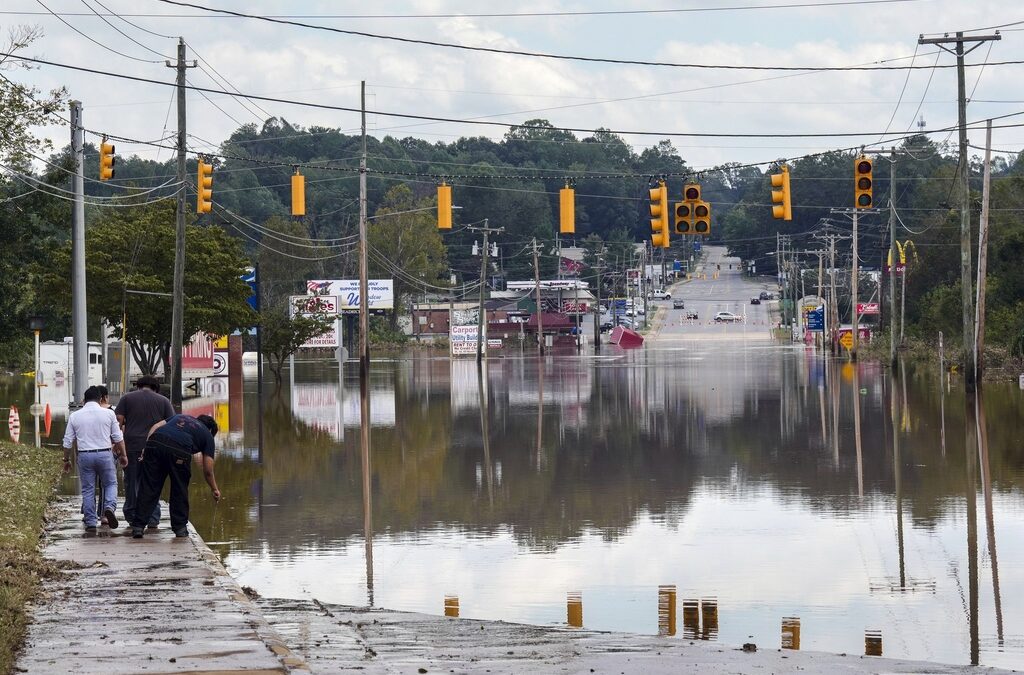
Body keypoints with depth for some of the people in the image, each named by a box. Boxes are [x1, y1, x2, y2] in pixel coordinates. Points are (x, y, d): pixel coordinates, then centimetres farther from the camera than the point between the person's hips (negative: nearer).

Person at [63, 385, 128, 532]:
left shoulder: (74, 416, 4)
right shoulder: (108, 413, 0)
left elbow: (68, 441, 7)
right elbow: (118, 438, 2)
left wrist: (67, 460, 17)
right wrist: (123, 454, 13)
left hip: (84, 455, 1)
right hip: (105, 454, -1)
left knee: (88, 489, 8)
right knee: (111, 483, 13)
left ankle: (90, 522, 7)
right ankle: (109, 507, -14)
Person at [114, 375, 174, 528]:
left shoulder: (127, 398, 8)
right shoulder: (163, 401, 10)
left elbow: (118, 421, 0)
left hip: (132, 445, 0)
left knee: (132, 481, 9)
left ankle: (132, 517, 13)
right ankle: (152, 519, 1)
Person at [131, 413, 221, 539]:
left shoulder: (180, 417, 37)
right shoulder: (207, 434, 26)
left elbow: (155, 427, 20)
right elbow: (207, 470, 23)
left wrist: (146, 448, 16)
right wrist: (214, 489, 37)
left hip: (155, 443, 3)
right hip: (179, 450, -3)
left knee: (148, 488, 5)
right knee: (180, 490, 16)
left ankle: (138, 526, 3)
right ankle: (180, 528, 21)